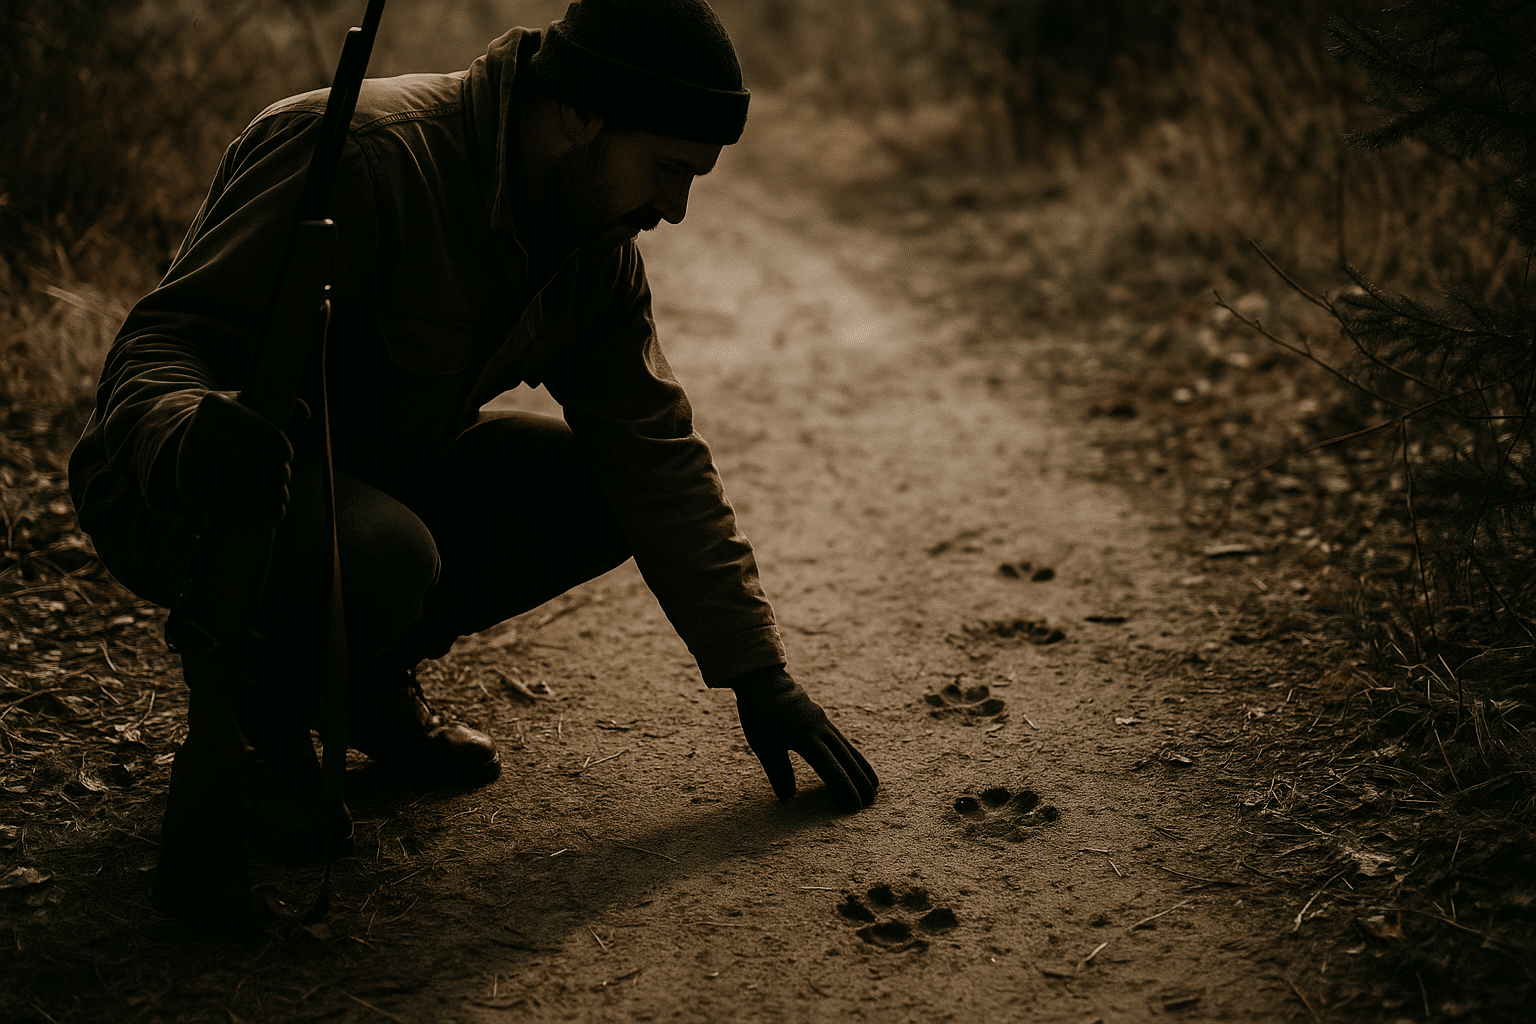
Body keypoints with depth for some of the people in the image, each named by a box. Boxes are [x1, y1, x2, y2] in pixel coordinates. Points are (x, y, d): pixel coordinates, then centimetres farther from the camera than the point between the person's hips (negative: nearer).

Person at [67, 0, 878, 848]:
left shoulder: (598, 251, -3)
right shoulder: (359, 154, -28)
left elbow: (658, 458, -2)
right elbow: (159, 342, -30)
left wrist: (760, 676, -4)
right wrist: (186, 438, -55)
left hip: (384, 472, 7)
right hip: (182, 499, -7)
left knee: (607, 492, -7)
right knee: (381, 554, -37)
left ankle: (370, 676, 8)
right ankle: (252, 698, -2)